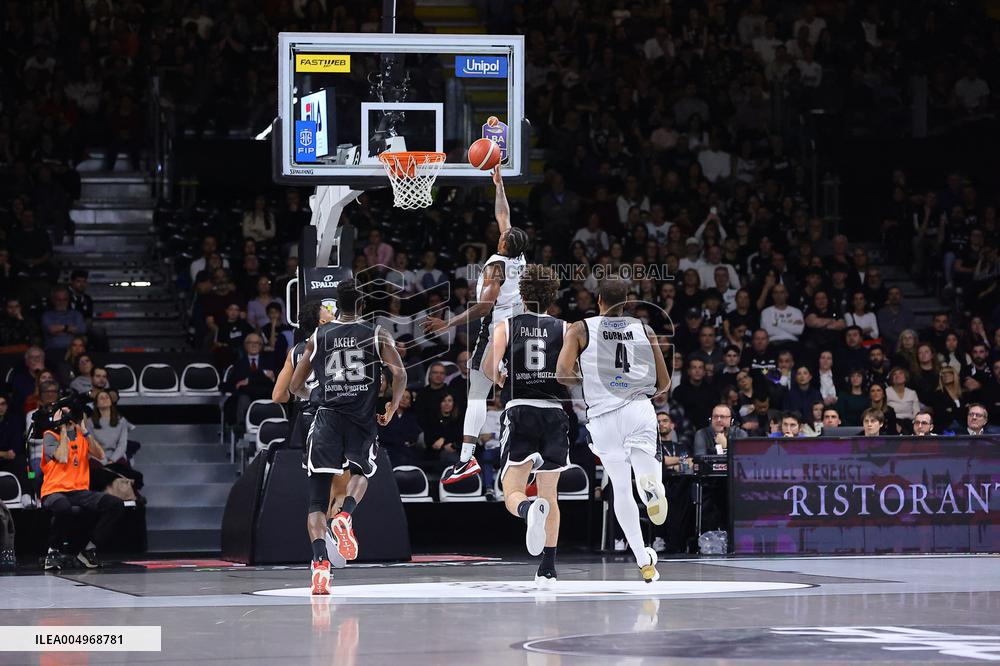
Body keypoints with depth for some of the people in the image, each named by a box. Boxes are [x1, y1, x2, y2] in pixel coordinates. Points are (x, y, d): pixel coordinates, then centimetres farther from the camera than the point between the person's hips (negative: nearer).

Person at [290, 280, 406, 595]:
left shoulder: (317, 337, 10)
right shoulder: (378, 335, 7)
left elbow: (295, 386, 15)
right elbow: (399, 373, -6)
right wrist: (392, 408, 9)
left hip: (326, 419, 0)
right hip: (362, 421, 0)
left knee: (317, 501, -1)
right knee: (362, 471, 29)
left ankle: (320, 562, -23)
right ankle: (345, 515, -3)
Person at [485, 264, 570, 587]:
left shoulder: (505, 327, 6)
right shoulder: (564, 329, 7)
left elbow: (489, 368, -7)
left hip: (519, 413, -2)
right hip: (554, 412, 2)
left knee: (512, 495, -2)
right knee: (550, 493, 16)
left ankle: (530, 510, -39)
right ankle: (547, 569, 12)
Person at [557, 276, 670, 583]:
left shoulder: (581, 329, 5)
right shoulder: (644, 330, 10)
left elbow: (562, 374, -4)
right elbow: (664, 383, 11)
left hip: (604, 416, 0)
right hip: (640, 409, 0)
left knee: (621, 488, 11)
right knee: (643, 470, 2)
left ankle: (645, 562, 7)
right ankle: (651, 482, -37)